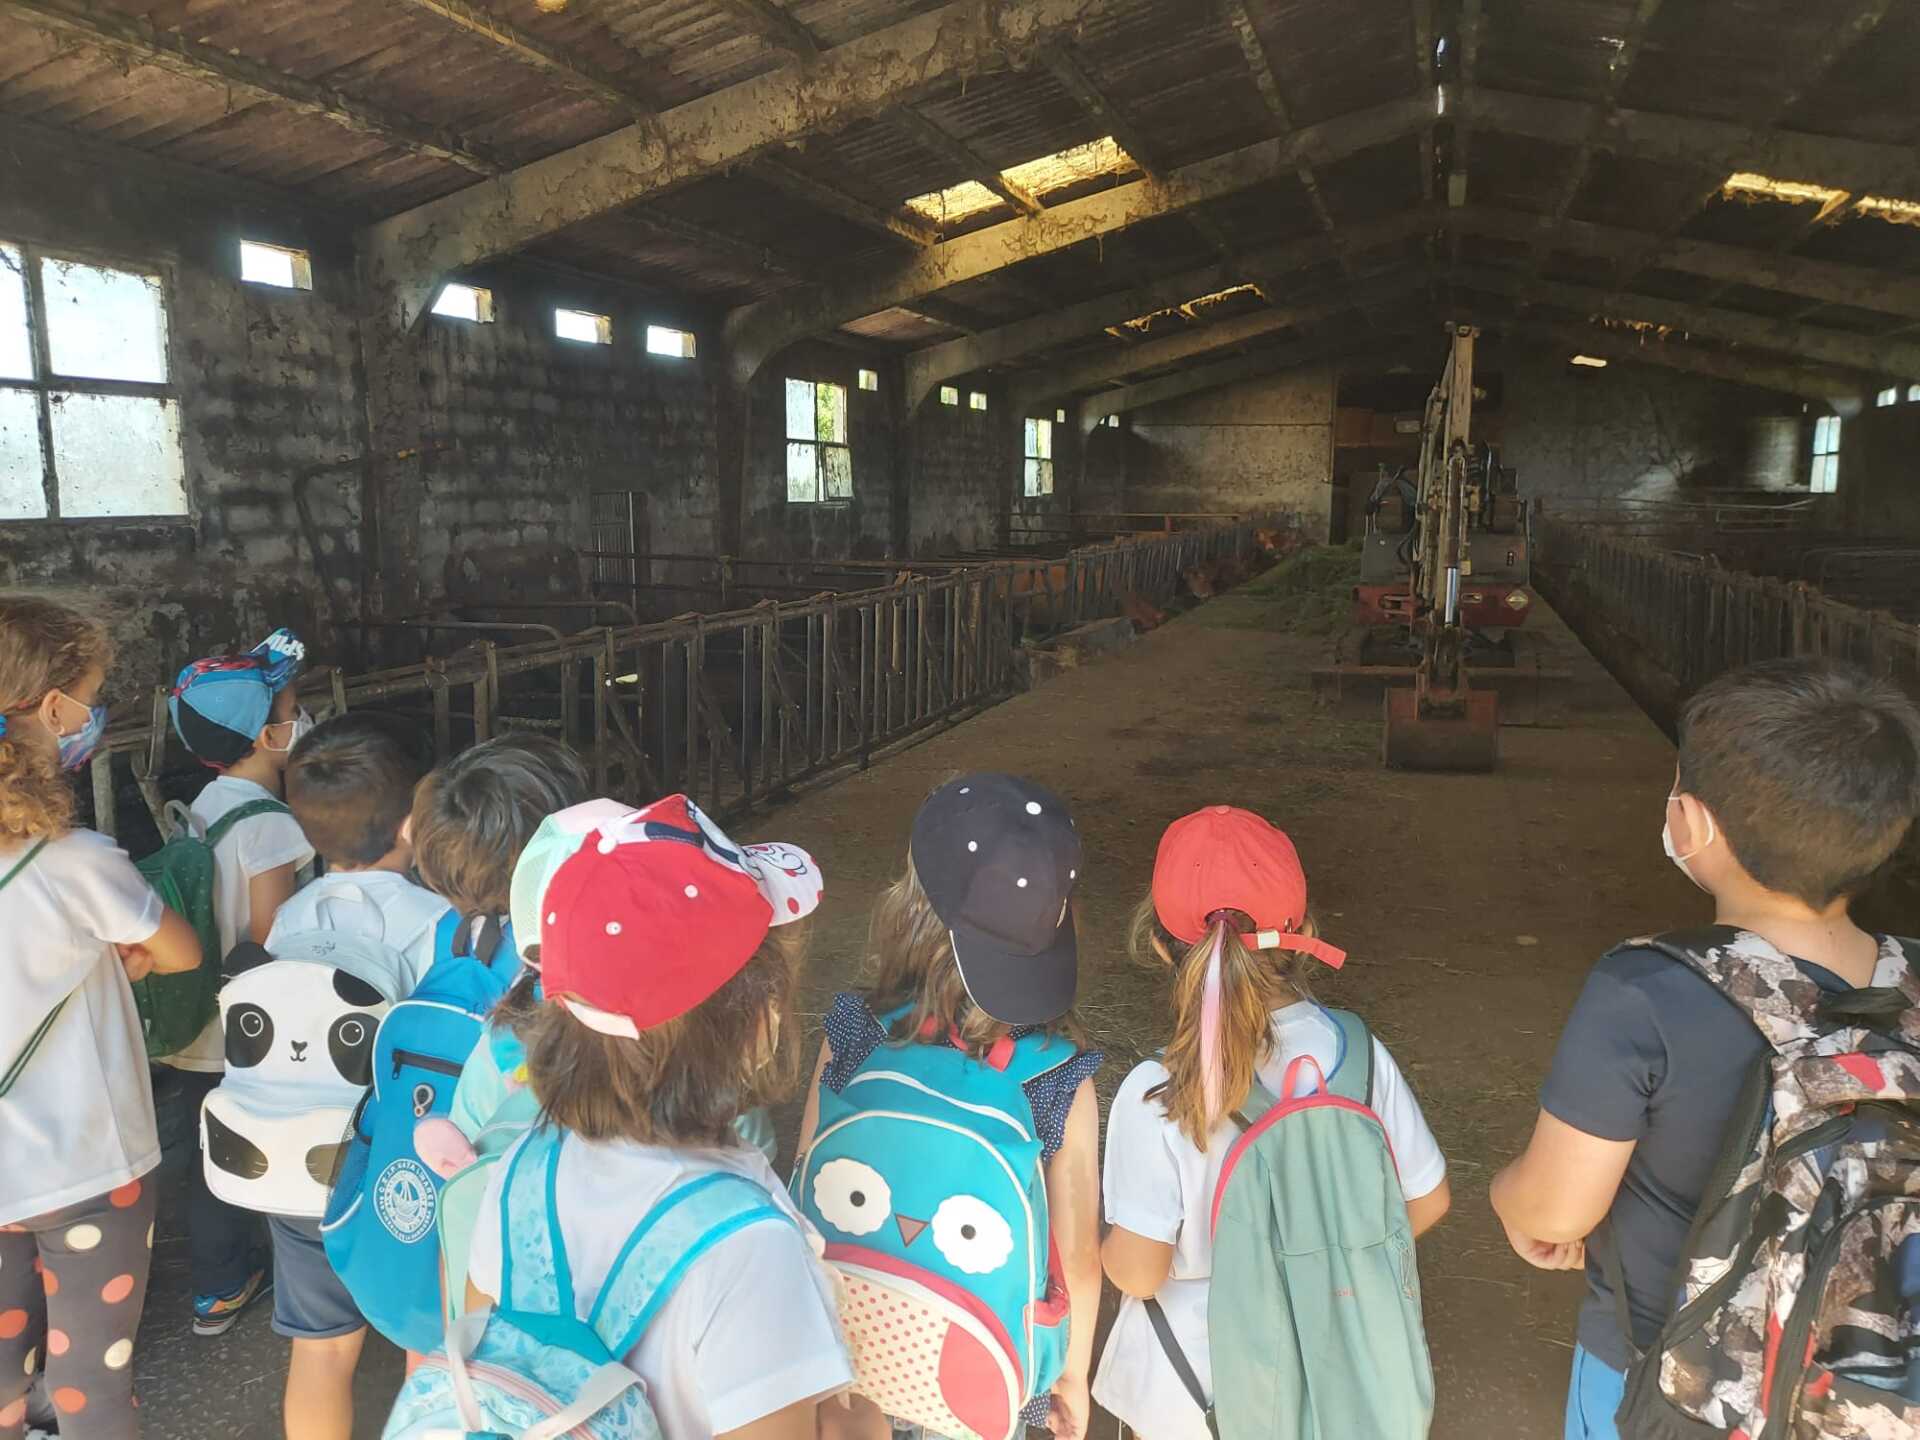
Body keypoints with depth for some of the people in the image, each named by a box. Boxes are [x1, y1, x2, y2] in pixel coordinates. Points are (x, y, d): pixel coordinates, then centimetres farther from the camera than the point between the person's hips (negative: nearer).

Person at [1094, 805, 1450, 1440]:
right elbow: (1427, 1199, -6)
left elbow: (1138, 1271, -23)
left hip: (1194, 1384, -3)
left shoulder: (1155, 1097, -30)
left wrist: (1106, 1245, -1)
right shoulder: (1361, 1056, -19)